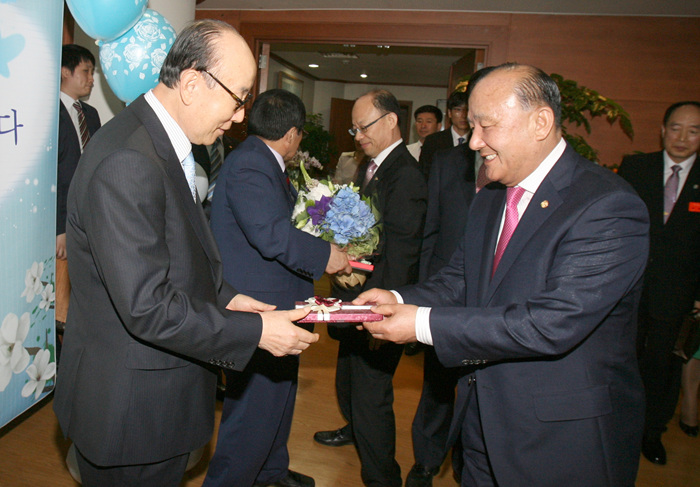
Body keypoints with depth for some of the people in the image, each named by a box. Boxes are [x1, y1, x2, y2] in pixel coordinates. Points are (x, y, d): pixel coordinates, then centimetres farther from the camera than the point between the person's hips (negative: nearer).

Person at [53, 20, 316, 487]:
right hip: (130, 406, -9)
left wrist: (223, 296, 2)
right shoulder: (127, 163, -28)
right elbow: (148, 308, -29)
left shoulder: (165, 142, 5)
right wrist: (256, 331, -21)